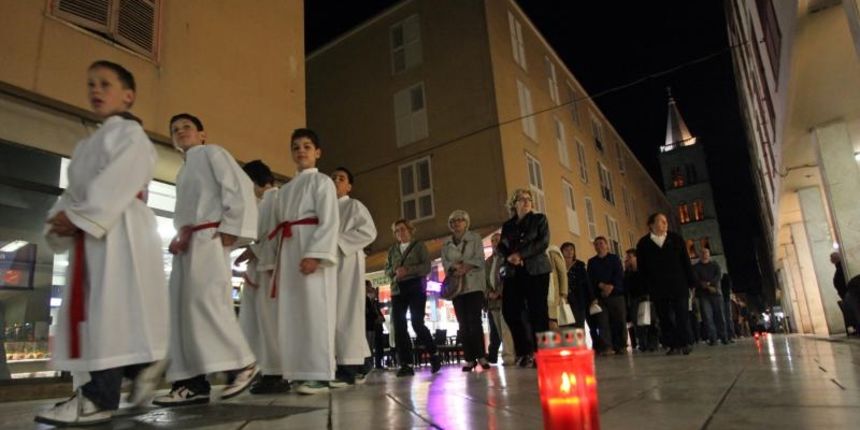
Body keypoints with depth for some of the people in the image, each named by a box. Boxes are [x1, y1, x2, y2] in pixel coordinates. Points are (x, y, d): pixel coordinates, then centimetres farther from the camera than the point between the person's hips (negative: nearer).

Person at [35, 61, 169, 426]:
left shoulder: (129, 134, 0)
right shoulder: (87, 145, 29)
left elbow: (119, 182, -15)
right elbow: (75, 189, 21)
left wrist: (80, 217, -19)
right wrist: (60, 221, 2)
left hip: (121, 229, -10)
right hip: (90, 232, 10)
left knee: (112, 308, -14)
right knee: (90, 310, 9)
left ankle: (99, 398, -13)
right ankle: (144, 364, 16)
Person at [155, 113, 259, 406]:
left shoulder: (212, 153, 5)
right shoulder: (183, 172, 29)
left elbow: (240, 187, -9)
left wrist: (230, 228, -16)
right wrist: (179, 236, 7)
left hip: (210, 238, -9)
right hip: (187, 242, 9)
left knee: (205, 300, -20)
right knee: (182, 307, 0)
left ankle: (244, 365, -11)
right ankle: (193, 382, -1)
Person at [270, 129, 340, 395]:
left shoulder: (322, 181, 4)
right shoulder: (284, 190, 24)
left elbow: (329, 222, -9)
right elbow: (278, 228, 20)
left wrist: (314, 254, -20)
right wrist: (275, 260, 12)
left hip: (312, 253, -7)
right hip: (288, 255, 7)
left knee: (315, 311, -10)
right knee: (290, 314, 4)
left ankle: (319, 375, -8)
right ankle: (299, 372, 9)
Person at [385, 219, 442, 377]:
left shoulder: (419, 246, 7)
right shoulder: (392, 250, 19)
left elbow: (427, 267, -4)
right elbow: (386, 270, 14)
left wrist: (408, 270, -17)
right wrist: (395, 270, -8)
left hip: (415, 288, -4)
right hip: (397, 290, 4)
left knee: (417, 324, -13)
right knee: (399, 327, -5)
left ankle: (434, 354, 10)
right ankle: (406, 364, -1)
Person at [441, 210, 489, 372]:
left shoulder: (475, 238, 6)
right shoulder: (446, 243, 14)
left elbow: (479, 259, -5)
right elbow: (445, 263, 3)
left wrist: (464, 268, -18)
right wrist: (455, 267, -16)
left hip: (474, 284, -3)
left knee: (474, 320, -11)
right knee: (463, 324, 1)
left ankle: (481, 356, -6)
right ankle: (470, 358, 3)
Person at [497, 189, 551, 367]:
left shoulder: (539, 219, 10)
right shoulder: (507, 225, 19)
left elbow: (543, 242, -4)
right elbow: (500, 247, 12)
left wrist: (521, 254, -13)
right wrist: (509, 256, -10)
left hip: (536, 270, -3)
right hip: (513, 273, 3)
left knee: (537, 312, -6)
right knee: (510, 311, -6)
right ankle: (526, 351, 8)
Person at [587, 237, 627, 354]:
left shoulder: (614, 258, 13)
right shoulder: (592, 262, 16)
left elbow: (620, 275, 1)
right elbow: (591, 278, 4)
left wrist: (611, 287, -13)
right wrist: (602, 285, -13)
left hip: (616, 293, 0)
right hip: (600, 296, 1)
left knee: (620, 320, -4)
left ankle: (622, 345, 3)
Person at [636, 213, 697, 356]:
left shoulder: (676, 239, 7)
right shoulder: (643, 243, 2)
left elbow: (686, 262, 5)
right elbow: (642, 267, 3)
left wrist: (691, 281, 1)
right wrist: (648, 285, -2)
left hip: (678, 285, 1)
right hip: (658, 289, -1)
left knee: (682, 315, 2)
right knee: (665, 317, 1)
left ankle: (684, 343, 9)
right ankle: (673, 345, 6)